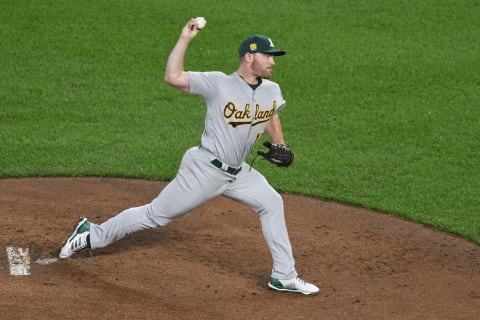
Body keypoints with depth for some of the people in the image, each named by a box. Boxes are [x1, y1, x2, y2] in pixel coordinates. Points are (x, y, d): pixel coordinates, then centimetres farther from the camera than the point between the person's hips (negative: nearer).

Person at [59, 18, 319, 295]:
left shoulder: (272, 91, 2)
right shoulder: (219, 84, -17)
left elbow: (271, 116, 24)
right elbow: (173, 77, -24)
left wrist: (280, 146, 8)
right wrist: (185, 39, -27)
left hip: (238, 172, 7)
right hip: (205, 169, -7)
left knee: (272, 203, 2)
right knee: (157, 214, 0)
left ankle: (284, 276, 11)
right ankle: (93, 234, 15)